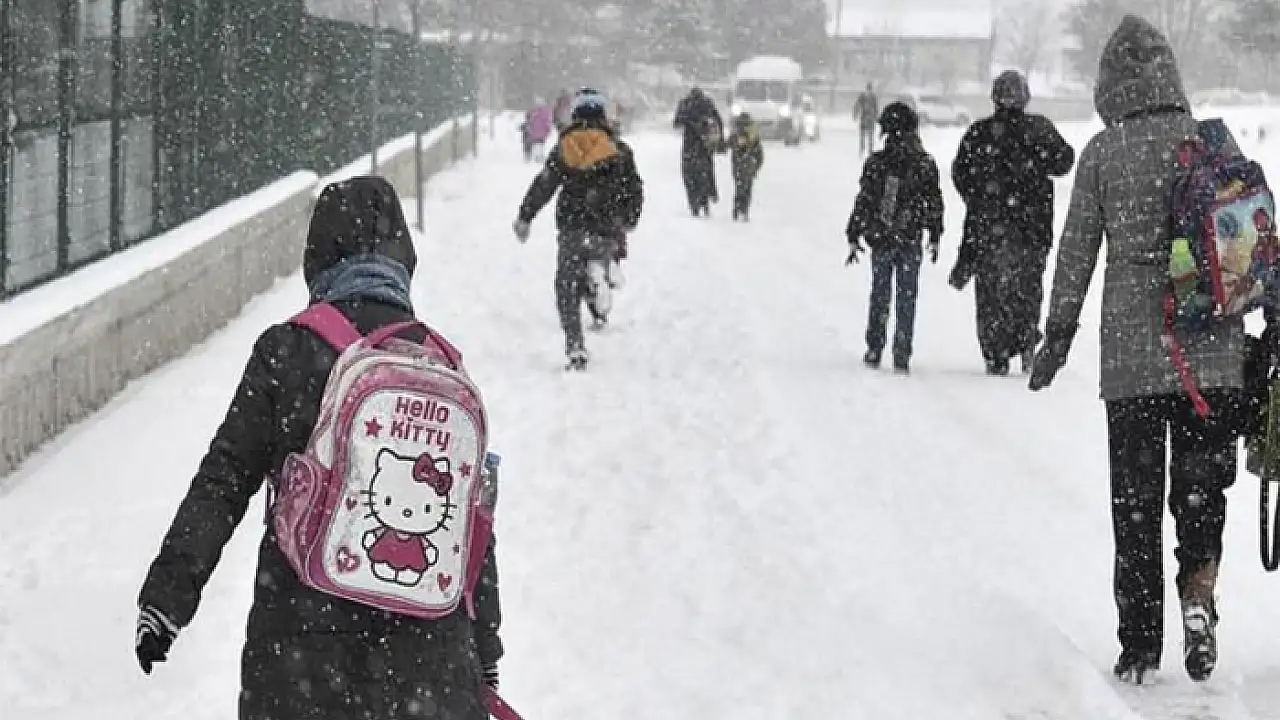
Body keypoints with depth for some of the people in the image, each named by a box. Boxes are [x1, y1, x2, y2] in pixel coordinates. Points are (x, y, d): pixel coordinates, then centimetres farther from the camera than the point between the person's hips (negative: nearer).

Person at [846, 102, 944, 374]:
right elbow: (934, 203, 2)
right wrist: (935, 236, 13)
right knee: (906, 299, 6)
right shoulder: (925, 164, -4)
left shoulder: (876, 163, -6)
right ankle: (902, 356, 3)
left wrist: (853, 237, 4)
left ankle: (874, 350, 16)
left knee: (880, 296, 13)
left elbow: (863, 201, -3)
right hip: (911, 241, 0)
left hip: (880, 239, 0)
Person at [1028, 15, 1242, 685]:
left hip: (1131, 353, -1)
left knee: (1135, 497, 8)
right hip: (1213, 352, 1)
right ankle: (1198, 593, -12)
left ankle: (1140, 646, 10)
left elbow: (1077, 249, 1)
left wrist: (1058, 334, 10)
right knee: (1202, 484, 13)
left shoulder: (1102, 152, -3)